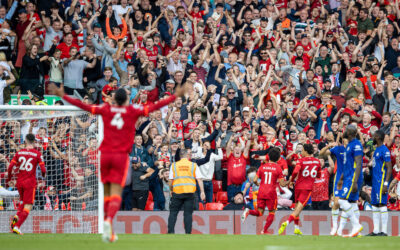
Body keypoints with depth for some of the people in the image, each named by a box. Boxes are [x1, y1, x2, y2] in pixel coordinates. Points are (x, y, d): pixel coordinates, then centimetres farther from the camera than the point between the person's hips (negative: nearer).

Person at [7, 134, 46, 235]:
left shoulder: (19, 152, 3)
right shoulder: (37, 154, -4)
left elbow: (10, 167, -2)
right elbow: (43, 169, -9)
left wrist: (9, 177, 15)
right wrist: (43, 174, 14)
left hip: (19, 181, 4)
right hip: (30, 182, -4)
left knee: (22, 201, 28)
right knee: (28, 206, -1)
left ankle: (17, 216, 0)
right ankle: (17, 227, -14)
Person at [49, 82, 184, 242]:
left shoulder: (106, 109, 4)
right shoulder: (133, 111, 0)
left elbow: (83, 106, 3)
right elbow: (154, 107, 1)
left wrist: (62, 95, 11)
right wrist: (175, 96, 8)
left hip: (105, 154, 2)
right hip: (121, 156, -2)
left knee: (107, 194, 10)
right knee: (116, 194, -6)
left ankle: (108, 231, 9)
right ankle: (109, 220, -32)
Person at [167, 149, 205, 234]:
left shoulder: (174, 165, 6)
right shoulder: (194, 165, 5)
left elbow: (170, 181, 6)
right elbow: (199, 180, 0)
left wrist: (171, 190, 20)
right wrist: (202, 192, 0)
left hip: (177, 192, 0)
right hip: (190, 193, 0)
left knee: (173, 212, 6)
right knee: (188, 213, 3)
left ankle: (170, 231, -3)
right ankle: (188, 232, -2)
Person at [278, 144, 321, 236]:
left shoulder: (301, 161, -4)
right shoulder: (317, 162, 6)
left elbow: (295, 172, -20)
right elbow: (318, 175, 16)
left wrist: (291, 180, -4)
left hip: (298, 186, 0)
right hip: (308, 187, 0)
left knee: (297, 206, 16)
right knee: (299, 208, -8)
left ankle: (296, 227, 17)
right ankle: (287, 222, -30)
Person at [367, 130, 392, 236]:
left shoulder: (384, 150, -12)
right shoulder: (376, 150, 19)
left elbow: (389, 168, -16)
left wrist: (385, 184, -22)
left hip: (381, 182, -10)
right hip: (375, 182, 10)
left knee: (382, 205, -11)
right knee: (374, 206, 10)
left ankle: (384, 231, -12)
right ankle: (376, 231, 13)